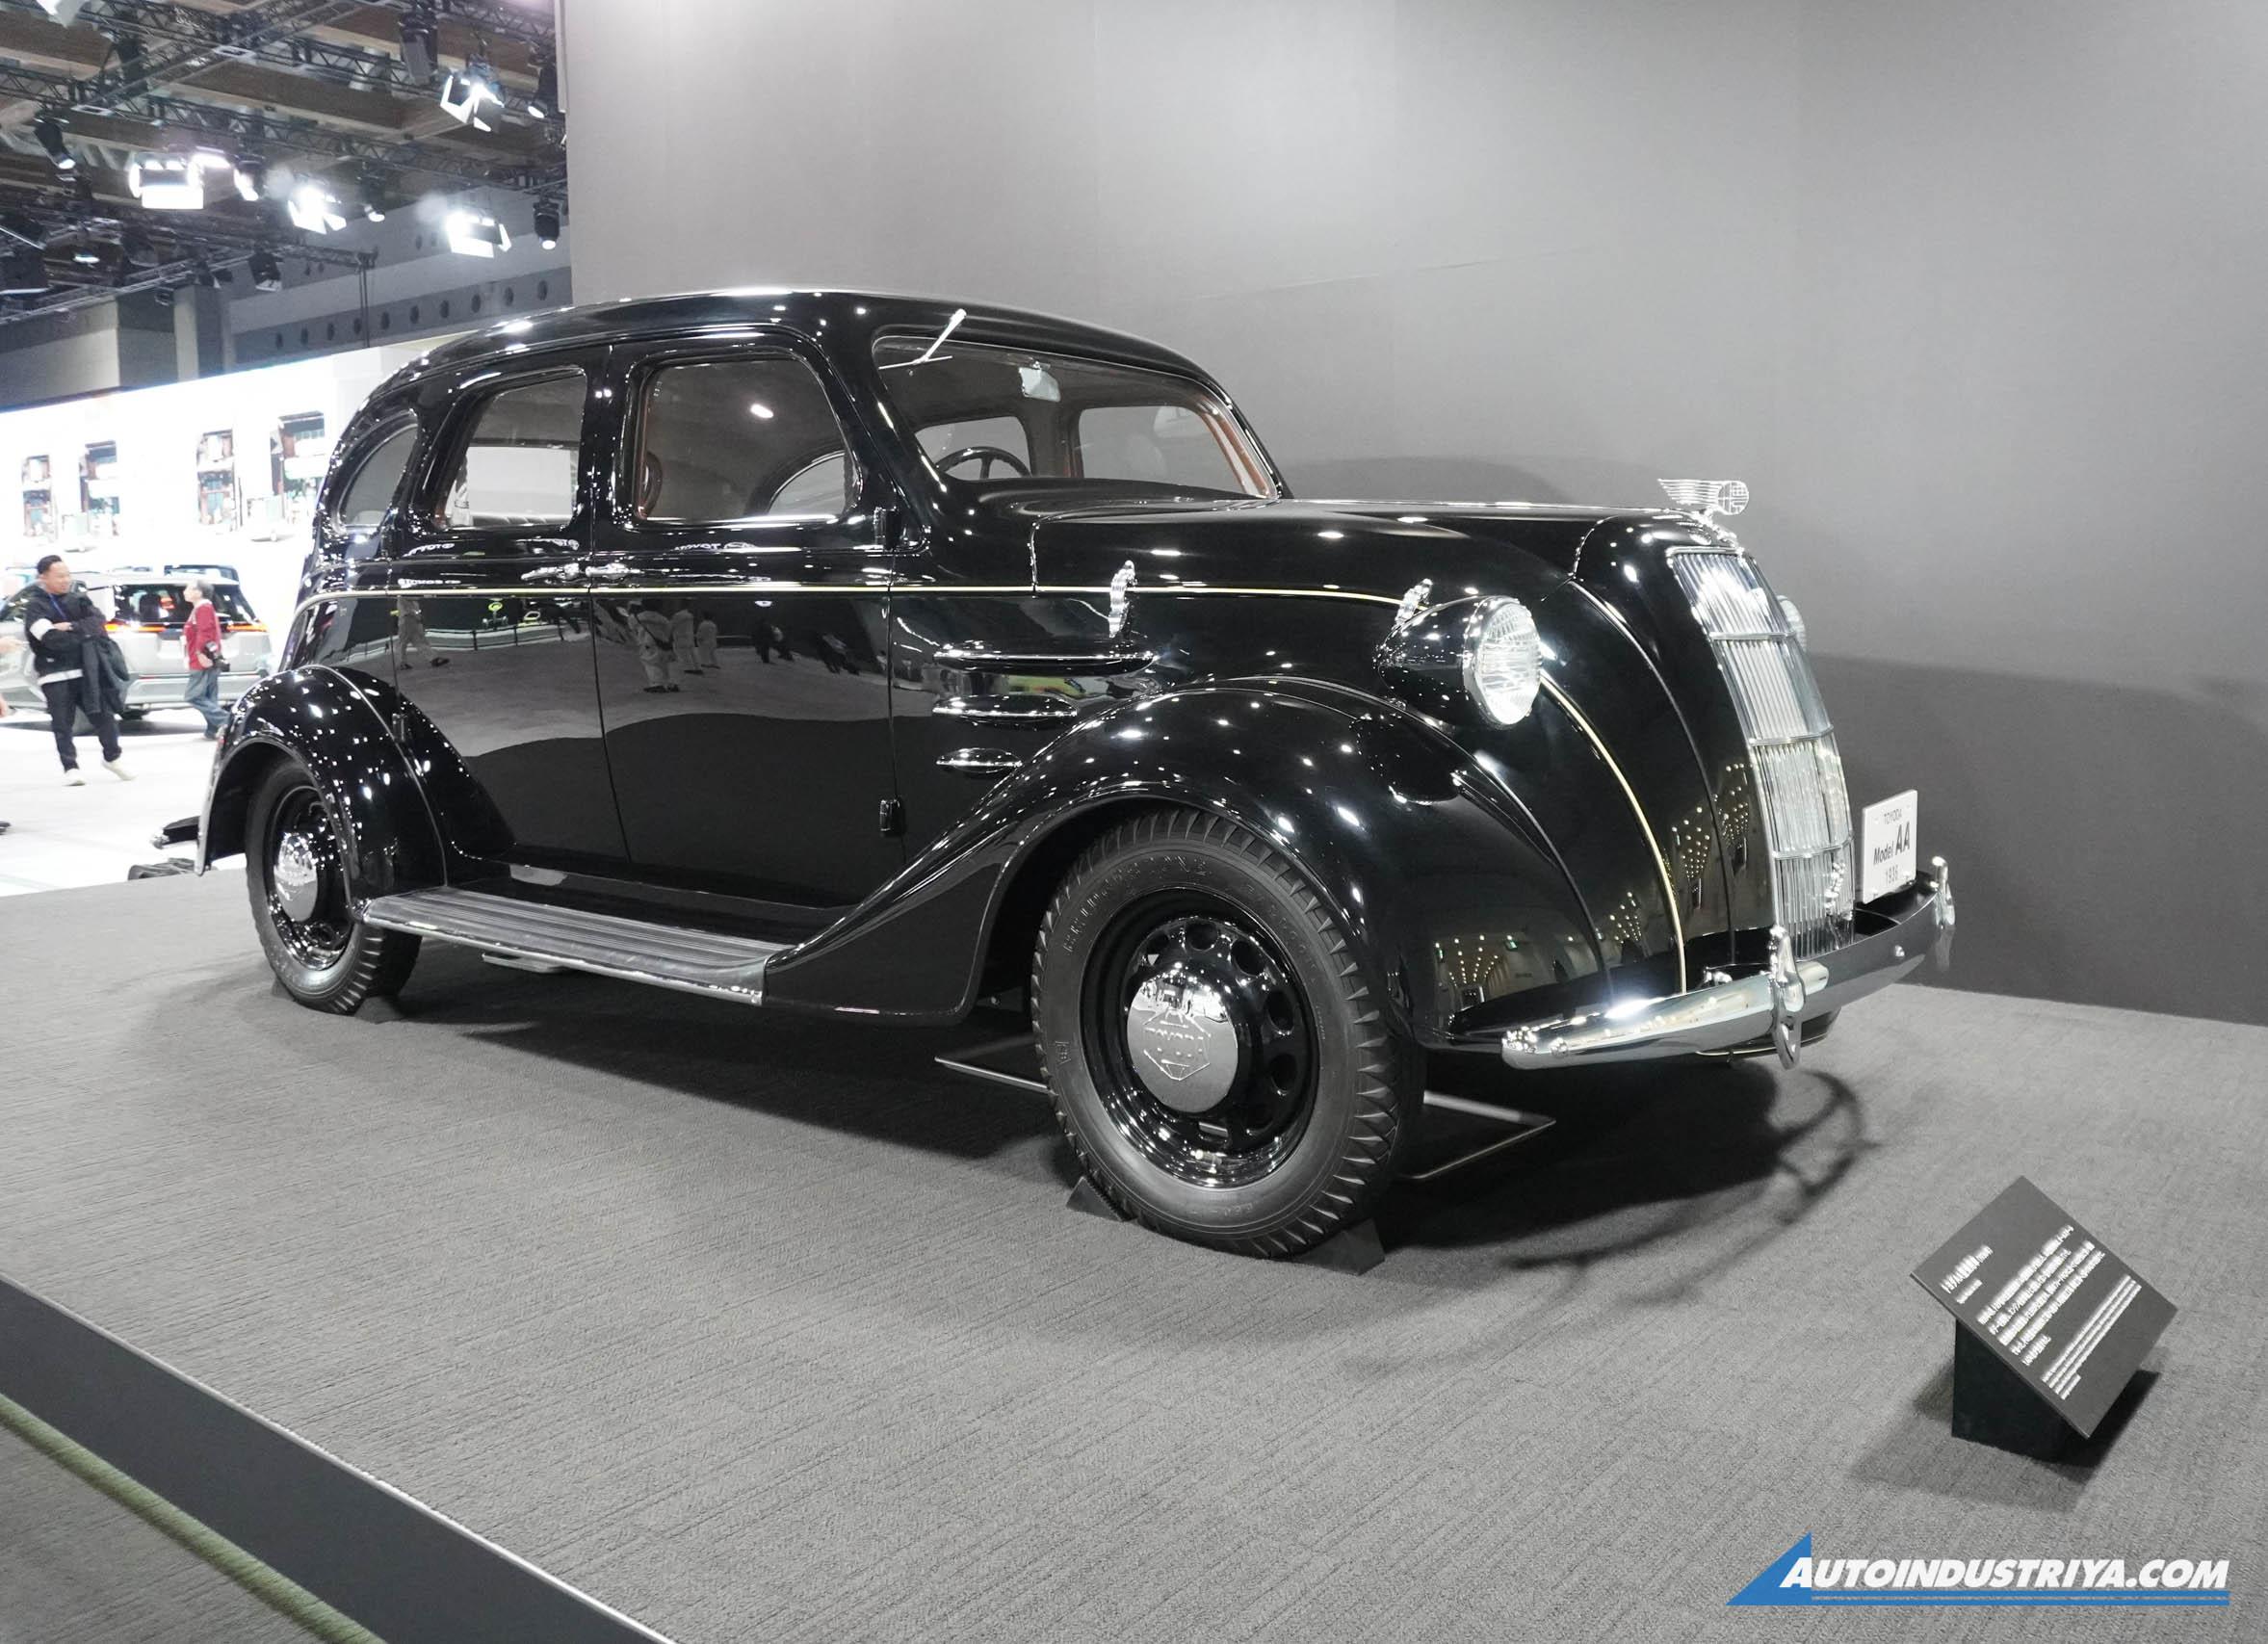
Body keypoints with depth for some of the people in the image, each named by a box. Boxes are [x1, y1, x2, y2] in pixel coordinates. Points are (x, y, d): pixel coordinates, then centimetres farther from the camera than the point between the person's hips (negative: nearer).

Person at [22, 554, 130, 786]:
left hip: (85, 670, 4)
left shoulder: (78, 599, 11)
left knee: (103, 715, 7)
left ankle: (112, 757, 26)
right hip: (55, 676, -4)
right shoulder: (36, 608, -3)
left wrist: (72, 627, -17)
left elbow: (97, 620, -4)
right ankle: (71, 768, 3)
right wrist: (84, 633, -10)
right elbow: (53, 639, -17)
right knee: (62, 724, -3)